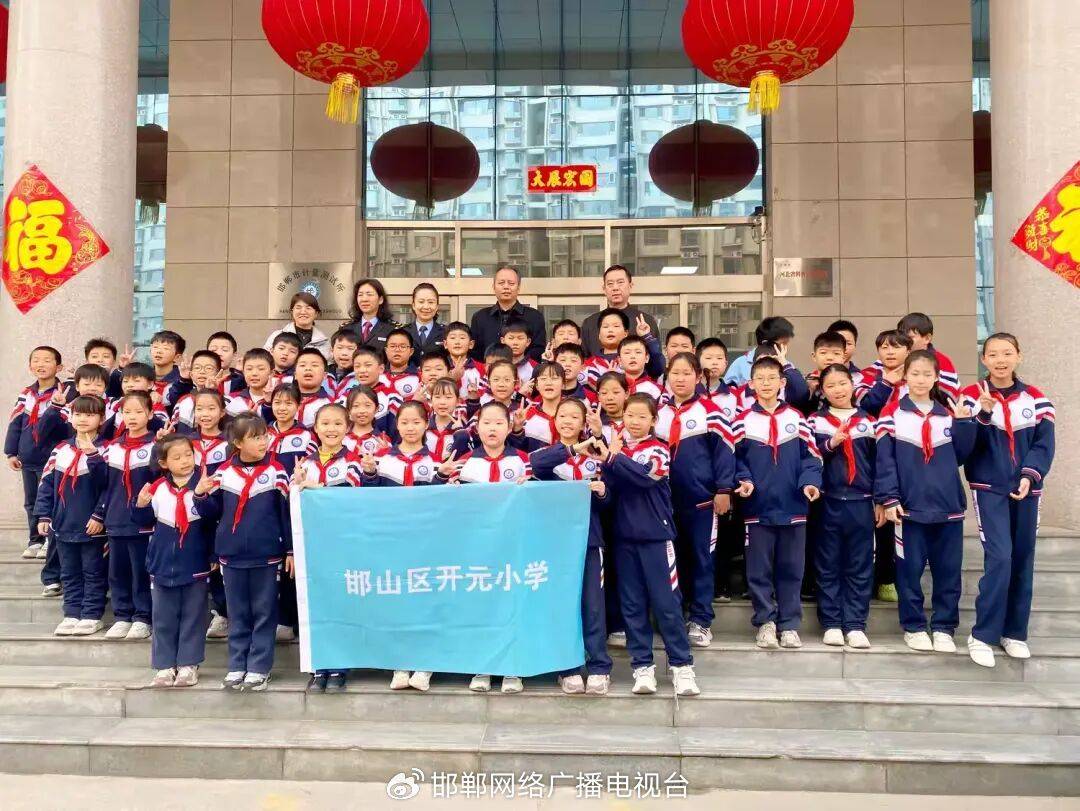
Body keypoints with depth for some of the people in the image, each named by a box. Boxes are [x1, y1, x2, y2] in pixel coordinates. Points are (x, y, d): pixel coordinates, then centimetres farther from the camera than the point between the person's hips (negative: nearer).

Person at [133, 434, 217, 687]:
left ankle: (188, 665, 18)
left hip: (195, 565, -3)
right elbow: (145, 520, 12)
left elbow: (214, 516, -19)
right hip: (163, 564, 3)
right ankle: (164, 666, 21)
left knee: (192, 618, 8)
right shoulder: (158, 488, 1)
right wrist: (141, 505, -8)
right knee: (164, 619, 11)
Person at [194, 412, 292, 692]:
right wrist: (200, 495, -12)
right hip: (231, 555, 2)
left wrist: (291, 550, -1)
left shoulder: (276, 472, -6)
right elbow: (211, 510, 9)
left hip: (266, 555, -2)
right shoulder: (224, 473, 0)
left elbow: (287, 512, -2)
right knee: (237, 614, 12)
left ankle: (258, 668, 14)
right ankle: (237, 666, 22)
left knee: (264, 613, 6)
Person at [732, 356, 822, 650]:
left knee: (791, 569, 8)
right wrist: (743, 480, -12)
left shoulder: (796, 417, 4)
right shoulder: (743, 420, 1)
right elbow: (735, 457, 5)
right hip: (757, 507, -1)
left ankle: (789, 624, 19)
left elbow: (811, 455, 3)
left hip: (792, 506, 1)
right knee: (759, 569, 4)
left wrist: (810, 481, -12)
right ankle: (765, 621, 17)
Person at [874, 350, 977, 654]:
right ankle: (914, 627, 17)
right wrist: (888, 499, -12)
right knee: (910, 569, 4)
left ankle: (943, 628, 19)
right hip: (909, 505, -3)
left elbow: (960, 456, 9)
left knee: (948, 571, 8)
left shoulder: (948, 413, 10)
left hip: (948, 505, 3)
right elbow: (884, 460, -5)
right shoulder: (892, 414, -2)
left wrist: (965, 423, -2)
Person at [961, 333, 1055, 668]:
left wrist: (1029, 476, -16)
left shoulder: (1036, 399, 6)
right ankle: (982, 635, -4)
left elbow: (1044, 443, -1)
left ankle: (1014, 632, 23)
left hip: (1026, 490, 4)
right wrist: (982, 413, -25)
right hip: (989, 489, -3)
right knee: (999, 557, -14)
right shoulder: (972, 396, -2)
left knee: (1023, 561, 9)